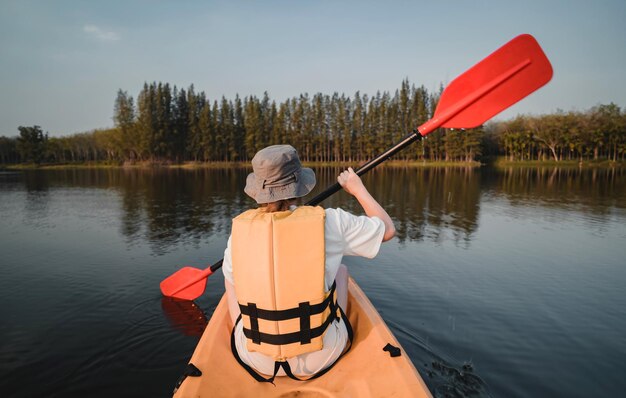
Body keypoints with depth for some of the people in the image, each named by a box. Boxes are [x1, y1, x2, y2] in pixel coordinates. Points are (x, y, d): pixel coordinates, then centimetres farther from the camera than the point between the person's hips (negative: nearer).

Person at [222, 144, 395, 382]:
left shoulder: (239, 227, -12)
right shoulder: (329, 221, -18)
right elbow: (388, 229, -2)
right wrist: (358, 189, 11)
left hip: (257, 361, 1)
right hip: (322, 357, 0)